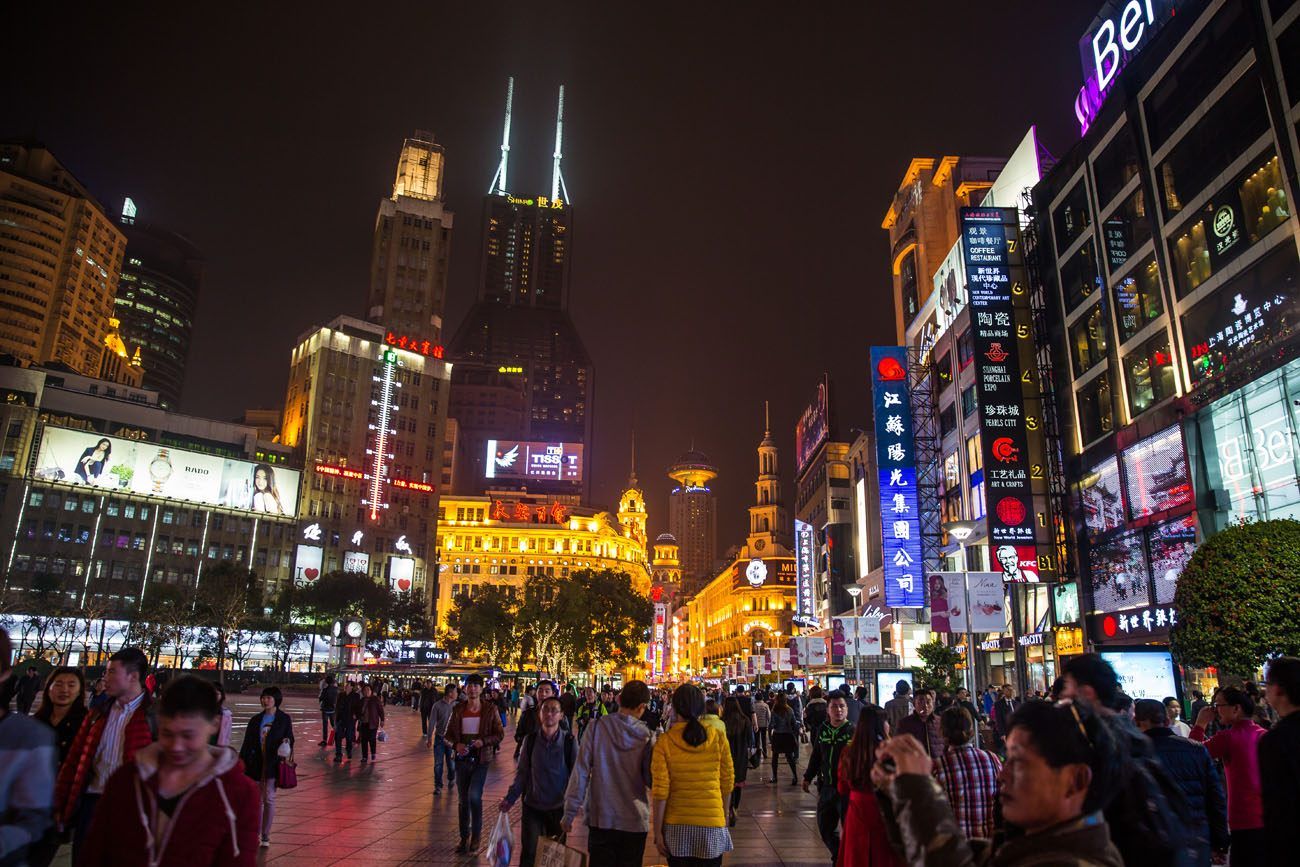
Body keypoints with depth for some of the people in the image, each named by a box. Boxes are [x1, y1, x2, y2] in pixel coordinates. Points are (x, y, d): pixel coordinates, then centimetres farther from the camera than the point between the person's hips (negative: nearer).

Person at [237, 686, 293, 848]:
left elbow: (289, 739, 1)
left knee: (269, 799, -1)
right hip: (256, 764, 3)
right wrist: (242, 760, 2)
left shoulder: (284, 719, 0)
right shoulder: (256, 719, 8)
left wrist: (287, 755, -16)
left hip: (273, 764, -3)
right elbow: (247, 742, 9)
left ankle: (266, 836, 7)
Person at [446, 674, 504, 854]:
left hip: (481, 760, -3)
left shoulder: (489, 710, -5)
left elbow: (499, 734, -1)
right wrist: (456, 745, -15)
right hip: (462, 759, 3)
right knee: (463, 800, 10)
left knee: (474, 796, -15)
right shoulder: (458, 710, 1)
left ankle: (476, 835, 6)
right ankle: (464, 838, 24)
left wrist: (483, 741, -18)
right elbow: (448, 735, 6)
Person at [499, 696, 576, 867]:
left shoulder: (569, 741, -11)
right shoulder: (530, 740, -5)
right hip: (532, 806, 1)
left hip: (559, 808, -1)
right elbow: (522, 773, 1)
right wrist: (510, 798, -6)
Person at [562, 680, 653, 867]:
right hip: (635, 820, 0)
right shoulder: (646, 736, -8)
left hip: (601, 818, 0)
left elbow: (581, 771, -7)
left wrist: (570, 812, 0)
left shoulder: (597, 727, -7)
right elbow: (651, 780, -6)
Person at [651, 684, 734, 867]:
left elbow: (661, 792, -11)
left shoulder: (664, 743, -10)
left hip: (676, 827, 0)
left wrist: (657, 832, -2)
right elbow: (727, 783, 2)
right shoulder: (718, 738, -7)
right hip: (712, 824, 1)